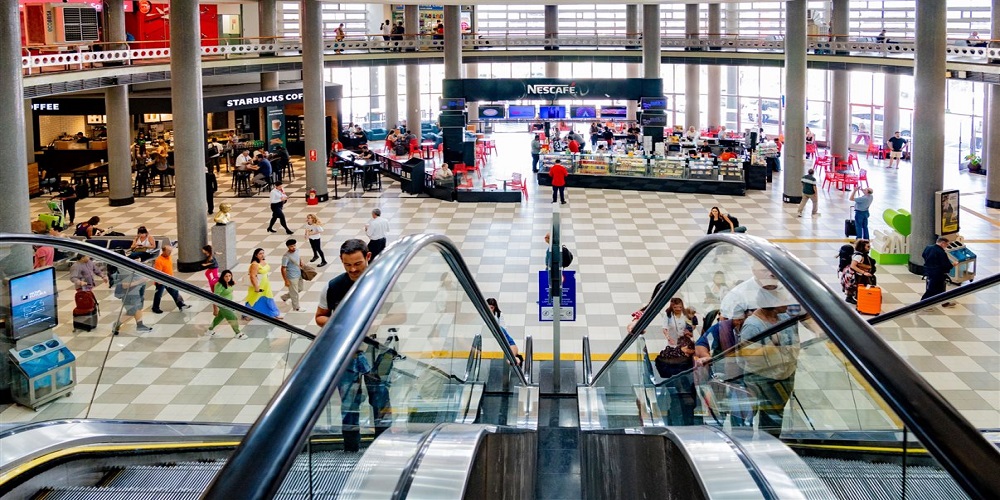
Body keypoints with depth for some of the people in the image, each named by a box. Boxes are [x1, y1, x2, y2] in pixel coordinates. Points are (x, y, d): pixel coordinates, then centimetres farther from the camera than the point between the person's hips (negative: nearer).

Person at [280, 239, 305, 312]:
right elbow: (283, 269, -22)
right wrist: (286, 280, -20)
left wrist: (301, 264, 6)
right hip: (292, 278, -8)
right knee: (294, 293, 8)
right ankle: (296, 308, 28)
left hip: (299, 275, 8)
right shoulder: (286, 256, -28)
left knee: (299, 289, 25)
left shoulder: (297, 250, -6)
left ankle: (285, 297, 43)